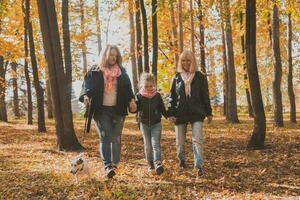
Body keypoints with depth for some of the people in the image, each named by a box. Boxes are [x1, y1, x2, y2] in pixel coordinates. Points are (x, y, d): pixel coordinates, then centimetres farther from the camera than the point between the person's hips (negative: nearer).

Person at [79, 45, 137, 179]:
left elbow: (128, 88, 9)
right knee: (105, 137, -10)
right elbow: (87, 86, -1)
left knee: (116, 138, 3)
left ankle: (114, 165, 13)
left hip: (118, 110, 2)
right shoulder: (94, 72, 5)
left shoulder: (122, 72, 11)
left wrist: (132, 100, -9)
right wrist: (86, 96, -23)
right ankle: (107, 166, -15)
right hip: (101, 110, -2)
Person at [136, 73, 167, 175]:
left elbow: (162, 108, 4)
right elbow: (136, 108, -11)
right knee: (147, 145, 9)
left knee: (156, 144, -12)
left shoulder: (157, 95, -4)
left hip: (156, 123, -1)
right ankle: (150, 163, 23)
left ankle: (158, 164, -20)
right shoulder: (139, 96, -7)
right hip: (144, 124, 1)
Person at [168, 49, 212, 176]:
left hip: (196, 113, -2)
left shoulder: (200, 77, 4)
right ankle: (181, 161, 32)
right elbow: (172, 97, 6)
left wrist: (208, 113, 4)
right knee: (180, 141, 10)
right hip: (180, 114, 2)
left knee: (197, 140, -10)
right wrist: (171, 113, -3)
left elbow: (205, 96, 6)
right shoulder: (176, 77, 7)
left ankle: (199, 166, -11)